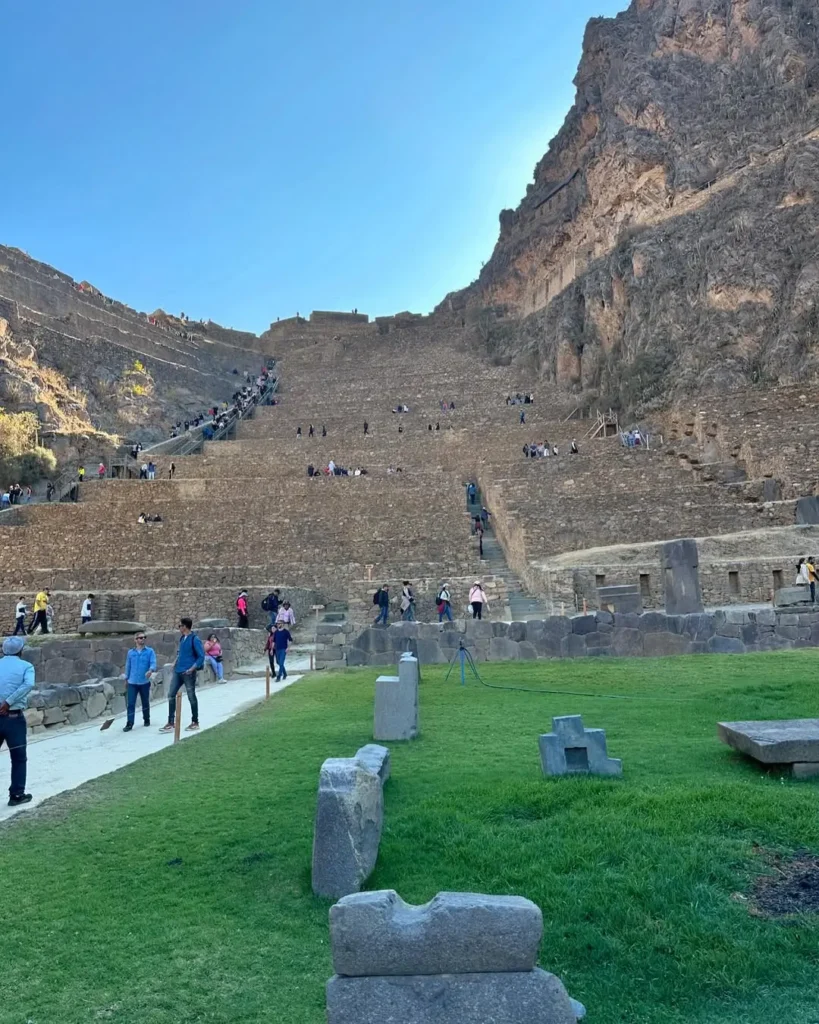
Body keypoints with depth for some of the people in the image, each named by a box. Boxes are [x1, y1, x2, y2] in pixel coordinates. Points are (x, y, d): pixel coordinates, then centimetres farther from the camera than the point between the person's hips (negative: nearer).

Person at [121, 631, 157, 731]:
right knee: (130, 704, -3)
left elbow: (153, 663, -14)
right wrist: (126, 678, 18)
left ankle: (146, 720, 29)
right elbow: (128, 666, 14)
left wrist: (150, 670, -35)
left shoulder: (150, 651, -3)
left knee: (145, 703, 12)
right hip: (132, 682, 1)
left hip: (144, 682, -1)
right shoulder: (130, 652, 6)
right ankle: (129, 724, 1)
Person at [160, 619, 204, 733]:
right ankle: (170, 723, 12)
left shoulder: (194, 639, -13)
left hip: (188, 673, -8)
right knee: (171, 695, 6)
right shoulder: (182, 638, 10)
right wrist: (175, 663, 11)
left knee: (191, 697, 3)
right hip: (178, 672, 8)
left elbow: (201, 656, -15)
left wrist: (192, 669, -19)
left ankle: (195, 722, 16)